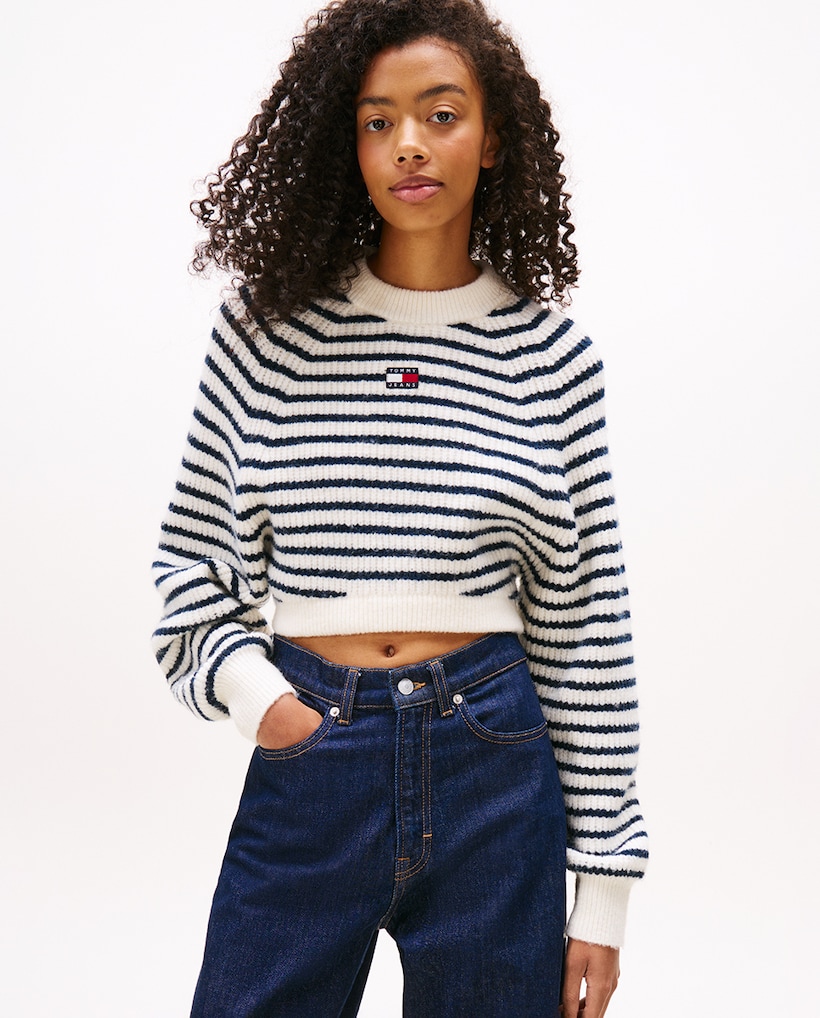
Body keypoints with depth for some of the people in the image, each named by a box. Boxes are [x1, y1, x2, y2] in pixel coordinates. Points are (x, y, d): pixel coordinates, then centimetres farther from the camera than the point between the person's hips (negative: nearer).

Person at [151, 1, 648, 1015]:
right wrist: (247, 685, -9)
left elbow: (586, 628, 1)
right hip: (305, 762, 0)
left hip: (492, 774, 0)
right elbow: (189, 551, 9)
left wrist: (603, 894, 1)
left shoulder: (549, 351, -1)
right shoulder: (270, 320, -1)